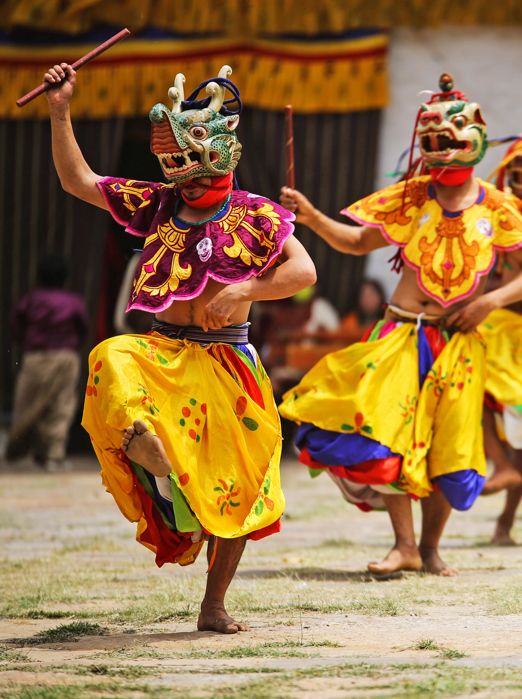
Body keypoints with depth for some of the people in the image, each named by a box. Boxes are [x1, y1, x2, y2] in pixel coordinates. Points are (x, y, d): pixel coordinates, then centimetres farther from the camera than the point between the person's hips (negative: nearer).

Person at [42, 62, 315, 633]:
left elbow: (303, 271, -7)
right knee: (113, 362, -35)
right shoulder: (157, 205, 9)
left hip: (225, 361, -2)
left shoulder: (255, 216, -1)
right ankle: (145, 450, -57)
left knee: (235, 488, 0)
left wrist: (241, 291, -19)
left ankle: (214, 607, 12)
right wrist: (60, 114, 7)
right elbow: (77, 180, 14)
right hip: (161, 350, 2)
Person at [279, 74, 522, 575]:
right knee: (381, 428, -15)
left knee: (447, 452, 0)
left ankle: (430, 548, 19)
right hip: (401, 336, 0)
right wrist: (311, 216, -6)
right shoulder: (410, 198, 2)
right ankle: (404, 545, -6)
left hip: (458, 343, 0)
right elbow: (357, 242, 9)